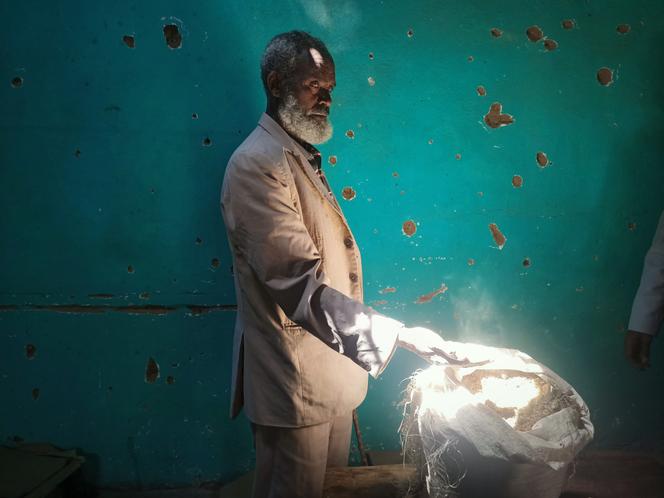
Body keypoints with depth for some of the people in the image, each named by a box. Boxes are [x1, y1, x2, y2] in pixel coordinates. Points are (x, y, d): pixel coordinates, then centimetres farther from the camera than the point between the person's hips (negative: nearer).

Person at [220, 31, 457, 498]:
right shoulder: (258, 166, -20)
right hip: (295, 378, -9)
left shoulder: (302, 157, 11)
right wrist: (399, 334, -29)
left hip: (328, 367, 9)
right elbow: (302, 286, -28)